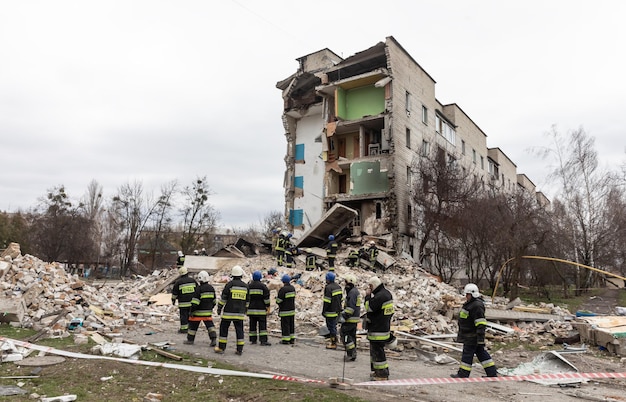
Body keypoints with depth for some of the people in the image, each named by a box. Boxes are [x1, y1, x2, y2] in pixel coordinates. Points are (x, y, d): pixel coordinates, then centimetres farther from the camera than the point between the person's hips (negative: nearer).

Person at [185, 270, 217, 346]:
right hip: (208, 312, 5)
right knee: (210, 325, 8)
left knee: (193, 325, 10)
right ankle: (214, 339, -4)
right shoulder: (212, 288, 5)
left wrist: (192, 311, -11)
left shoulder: (199, 289, -16)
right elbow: (214, 301, 14)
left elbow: (195, 302, -18)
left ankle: (190, 340, 20)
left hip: (198, 312, -5)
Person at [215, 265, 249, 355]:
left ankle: (221, 348, 11)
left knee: (224, 329, 8)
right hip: (240, 313, 3)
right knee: (239, 330, 6)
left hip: (229, 312, -3)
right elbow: (247, 301, 14)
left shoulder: (229, 284, -7)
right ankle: (239, 349, 7)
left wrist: (219, 308, 5)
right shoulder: (245, 286, 7)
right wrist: (244, 310, 25)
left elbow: (223, 298, -6)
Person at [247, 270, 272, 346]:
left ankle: (253, 340, 12)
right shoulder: (263, 286, -5)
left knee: (252, 325, 9)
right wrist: (268, 307, -1)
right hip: (261, 309, -4)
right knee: (262, 325, -3)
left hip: (251, 309, 4)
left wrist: (246, 307, 18)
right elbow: (266, 297, -7)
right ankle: (263, 341, -8)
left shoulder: (248, 286, 8)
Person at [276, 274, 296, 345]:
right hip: (292, 310, 7)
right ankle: (292, 339, 17)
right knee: (292, 325, 13)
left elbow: (278, 301, -15)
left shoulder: (283, 289, -18)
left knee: (285, 325, 0)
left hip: (285, 311, -7)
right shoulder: (293, 288, 6)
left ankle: (285, 340, 4)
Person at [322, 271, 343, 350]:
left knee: (331, 327, -2)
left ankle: (333, 344, 2)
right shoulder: (338, 287, 11)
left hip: (331, 312, -9)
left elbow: (327, 301, -20)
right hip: (337, 311, 9)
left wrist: (323, 311, -12)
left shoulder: (328, 288, -18)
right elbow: (341, 299, 16)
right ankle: (333, 340, 30)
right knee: (334, 326, 20)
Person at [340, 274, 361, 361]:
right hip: (355, 318, 10)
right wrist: (343, 313, 24)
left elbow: (351, 307, -24)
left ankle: (351, 353, -4)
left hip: (351, 318, -10)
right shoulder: (356, 291, 15)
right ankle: (352, 354, 19)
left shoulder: (352, 292, -18)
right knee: (352, 335, 14)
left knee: (344, 333, -5)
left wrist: (344, 317, -22)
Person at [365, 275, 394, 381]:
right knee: (375, 350, 20)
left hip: (378, 330, -11)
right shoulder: (387, 293, 11)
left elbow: (369, 308, -21)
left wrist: (367, 296, -13)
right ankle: (377, 371, 28)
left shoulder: (379, 296, -23)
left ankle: (382, 374, 4)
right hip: (384, 327, 11)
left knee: (378, 351, -3)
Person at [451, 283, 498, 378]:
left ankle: (463, 374, 8)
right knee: (481, 353, 14)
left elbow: (481, 323, -24)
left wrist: (480, 338, -25)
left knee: (467, 353, -1)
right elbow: (466, 320, 23)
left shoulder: (477, 306, -21)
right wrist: (460, 334, 28)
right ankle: (492, 373, 21)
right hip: (469, 335, 10)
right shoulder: (469, 303, 13)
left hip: (472, 336, -10)